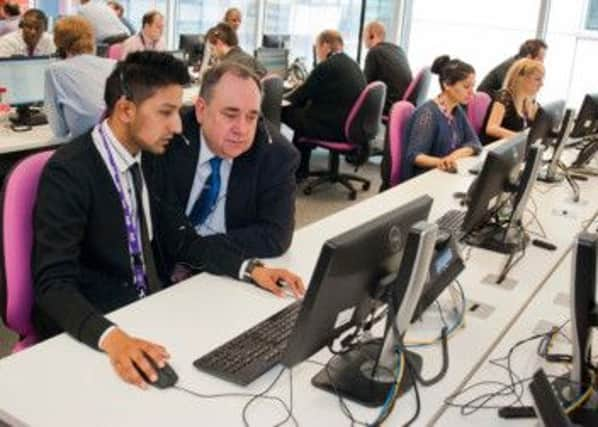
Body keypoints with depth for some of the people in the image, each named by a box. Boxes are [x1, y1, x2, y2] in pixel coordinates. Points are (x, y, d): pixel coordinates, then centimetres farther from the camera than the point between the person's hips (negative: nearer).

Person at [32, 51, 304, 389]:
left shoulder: (147, 159, 4)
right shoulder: (68, 172, -19)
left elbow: (181, 240, 6)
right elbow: (53, 283, -25)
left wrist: (249, 268, -8)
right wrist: (111, 337, -42)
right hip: (89, 333, -7)